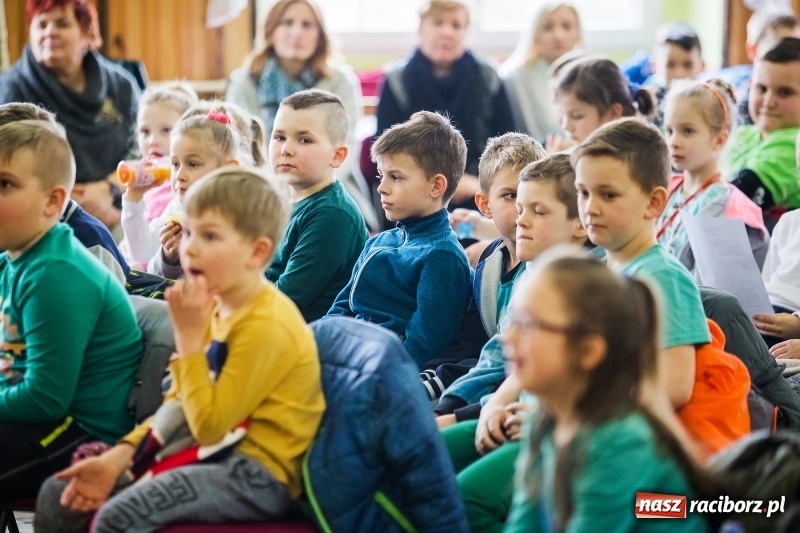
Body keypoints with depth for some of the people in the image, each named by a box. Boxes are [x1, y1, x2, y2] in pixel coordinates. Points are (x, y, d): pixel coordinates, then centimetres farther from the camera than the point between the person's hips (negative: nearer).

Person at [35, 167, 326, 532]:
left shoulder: (266, 324, -19)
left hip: (258, 474, -9)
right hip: (216, 454, 9)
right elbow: (177, 405, 14)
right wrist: (117, 457, 1)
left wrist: (188, 335, -17)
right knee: (58, 497, 4)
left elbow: (209, 425, -20)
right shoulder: (217, 307, 9)